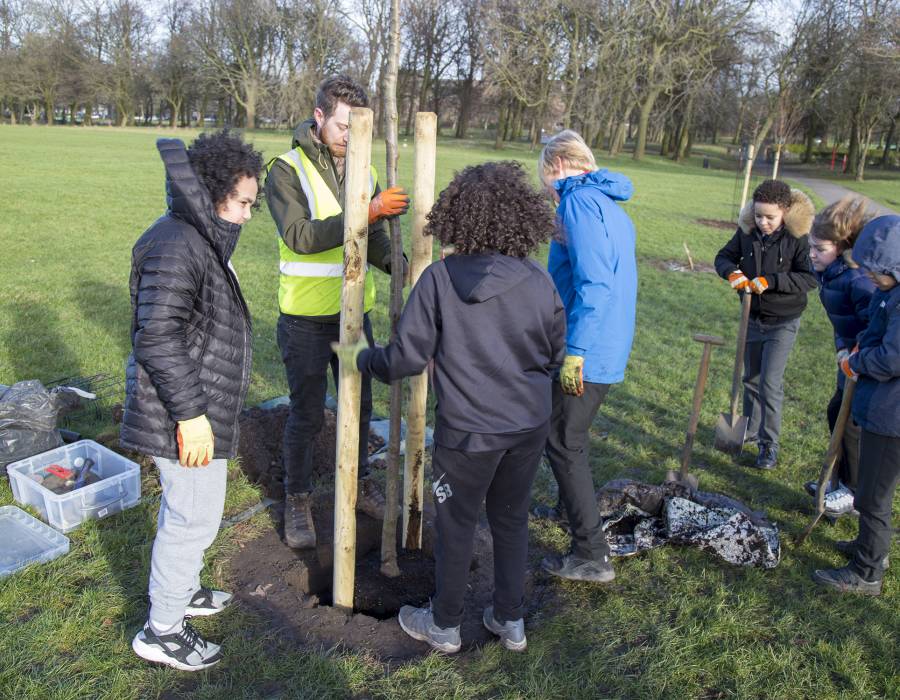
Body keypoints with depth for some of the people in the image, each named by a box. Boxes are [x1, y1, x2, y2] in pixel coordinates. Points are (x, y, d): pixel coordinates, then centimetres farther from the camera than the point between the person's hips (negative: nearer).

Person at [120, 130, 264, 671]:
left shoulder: (201, 238, 11)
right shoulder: (175, 247, -22)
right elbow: (157, 336, -27)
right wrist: (190, 413, -25)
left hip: (201, 404, 11)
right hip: (186, 411, -11)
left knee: (185, 507, 24)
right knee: (195, 517, 1)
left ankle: (181, 590, 44)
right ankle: (162, 632, 19)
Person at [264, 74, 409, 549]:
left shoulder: (365, 171, 6)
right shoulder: (287, 170, -11)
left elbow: (374, 238, 7)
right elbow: (300, 236, -24)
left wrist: (397, 264, -14)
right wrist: (365, 211, -34)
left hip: (355, 312, 5)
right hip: (306, 318, -5)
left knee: (359, 406, 16)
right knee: (306, 415, 5)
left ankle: (358, 485, 37)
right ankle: (297, 501, 25)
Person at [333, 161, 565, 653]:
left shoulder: (440, 279, -15)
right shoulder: (538, 281, -7)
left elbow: (406, 358, -12)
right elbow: (556, 354, 5)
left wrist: (360, 359, 7)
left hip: (468, 430, -3)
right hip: (530, 426, 4)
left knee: (456, 525, 15)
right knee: (511, 520, 21)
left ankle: (444, 625, 36)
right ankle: (510, 621, 38)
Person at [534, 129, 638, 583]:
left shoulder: (579, 201, -13)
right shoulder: (614, 209, 17)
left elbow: (592, 282, -25)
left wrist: (574, 351, -26)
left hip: (585, 353, -10)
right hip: (611, 352, 10)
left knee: (564, 445, -1)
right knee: (572, 438, 25)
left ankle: (591, 555, 6)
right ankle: (573, 508, 44)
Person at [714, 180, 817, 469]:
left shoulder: (797, 238, -17)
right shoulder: (746, 231, -6)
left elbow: (810, 278, -20)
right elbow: (724, 256, 3)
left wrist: (770, 280, -30)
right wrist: (732, 272, -19)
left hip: (783, 323, -5)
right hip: (753, 318, 5)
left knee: (770, 383, -6)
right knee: (751, 378, 17)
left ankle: (769, 445, 6)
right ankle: (751, 430, 35)